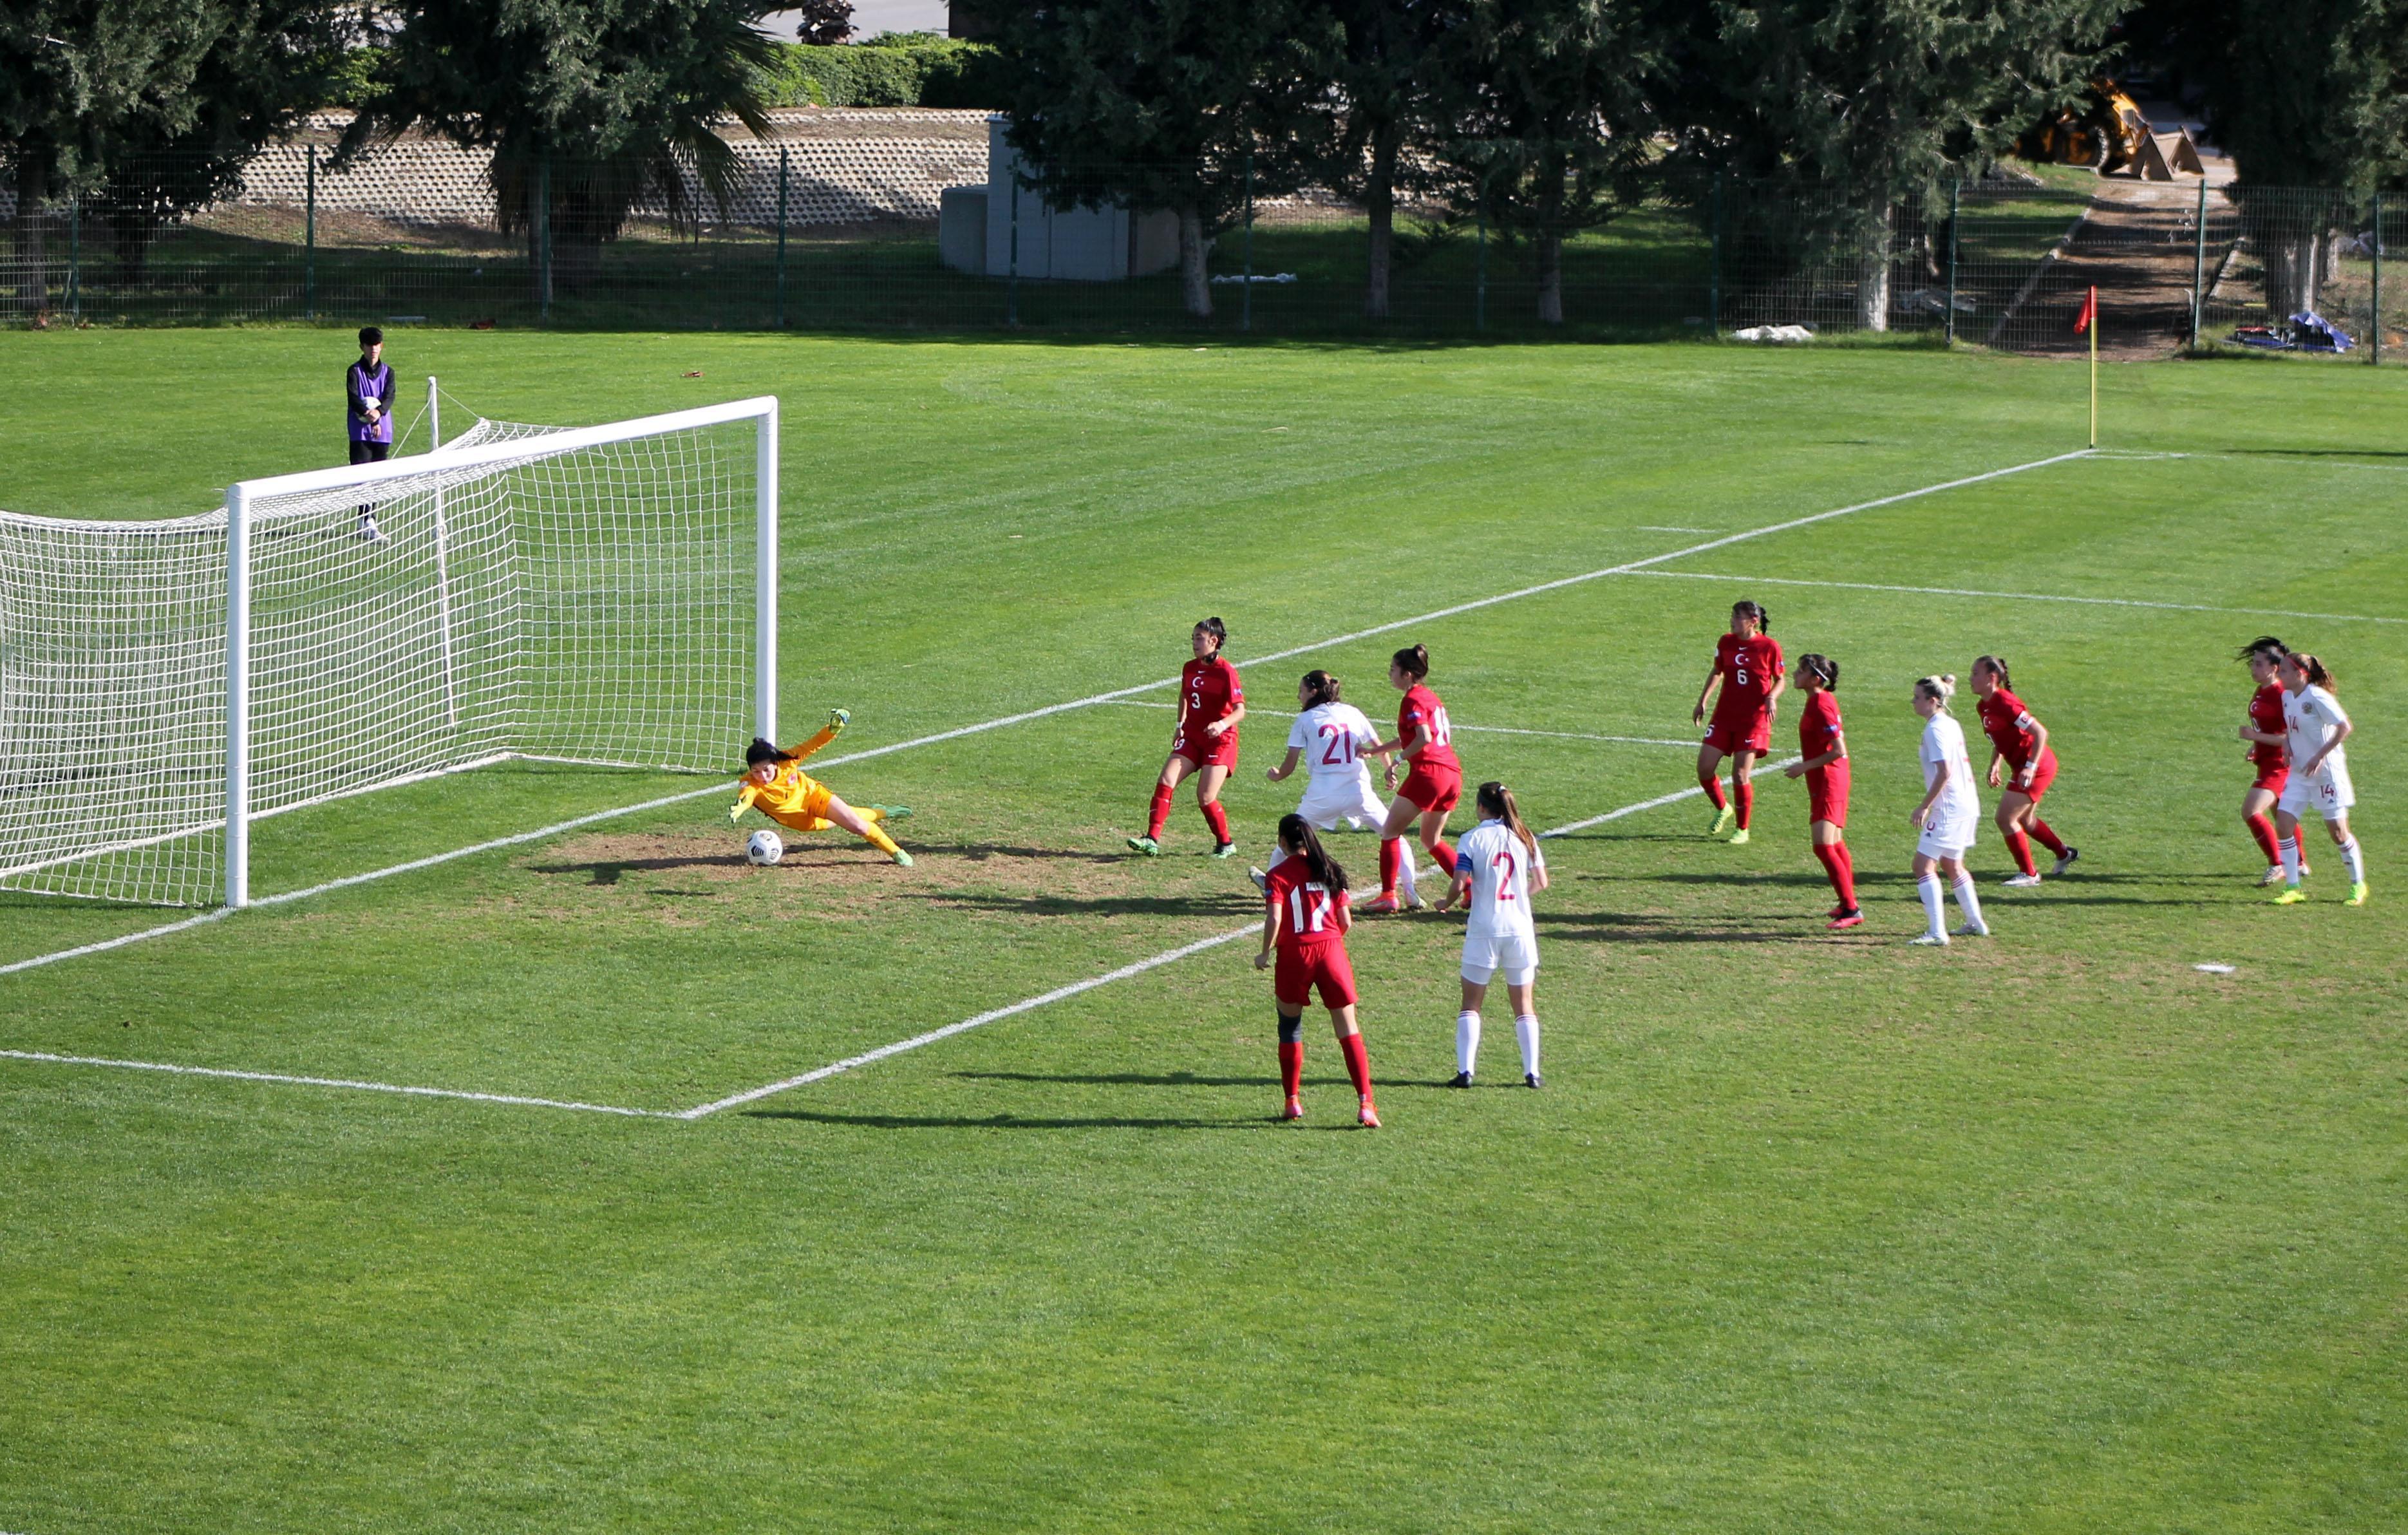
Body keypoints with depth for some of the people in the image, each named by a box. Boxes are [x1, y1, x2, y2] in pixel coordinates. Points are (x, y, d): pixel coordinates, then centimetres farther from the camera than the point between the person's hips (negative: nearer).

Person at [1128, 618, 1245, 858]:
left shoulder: (1226, 672, -14)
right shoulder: (1190, 669, 6)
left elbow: (1240, 710, -18)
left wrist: (1223, 724, -37)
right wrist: (1180, 726, 18)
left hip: (1220, 741, -6)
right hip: (1192, 738, 6)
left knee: (1206, 797, -13)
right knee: (1165, 782, -13)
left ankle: (1225, 844, 11)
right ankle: (1152, 840, -15)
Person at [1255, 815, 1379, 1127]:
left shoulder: (1279, 875, -3)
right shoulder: (1329, 870, 9)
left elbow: (1274, 918, -14)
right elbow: (1346, 921, 8)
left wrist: (1266, 953, -1)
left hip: (1295, 953, -2)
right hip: (1331, 950, 2)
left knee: (1290, 1026, 17)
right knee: (1348, 1030, 0)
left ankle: (1292, 1101, 18)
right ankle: (1365, 1103, -9)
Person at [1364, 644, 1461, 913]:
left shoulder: (1413, 700, -7)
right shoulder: (1430, 697, 21)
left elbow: (1424, 738, -22)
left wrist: (1396, 762, -19)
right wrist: (1375, 750, 33)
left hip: (1429, 772, -9)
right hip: (1452, 773, 9)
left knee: (1390, 831, 1)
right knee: (1432, 840, 20)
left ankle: (1388, 896, -5)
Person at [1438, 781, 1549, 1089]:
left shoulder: (1472, 839, -7)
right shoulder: (1524, 838, 3)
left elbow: (1460, 885, -14)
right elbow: (1541, 882, 6)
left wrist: (1446, 904, 7)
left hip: (1483, 931, -3)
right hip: (1520, 929, 3)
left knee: (1471, 1003, 7)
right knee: (1524, 1005, 11)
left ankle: (1465, 1070, -3)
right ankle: (1531, 1072, 5)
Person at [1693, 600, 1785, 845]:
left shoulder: (1770, 646, -9)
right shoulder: (1726, 643, 2)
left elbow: (1781, 680, 2)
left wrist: (1772, 697, -18)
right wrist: (1702, 701, 13)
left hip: (1754, 719, -4)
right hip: (1724, 716, 4)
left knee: (1740, 775, -9)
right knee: (1704, 768, -2)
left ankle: (1743, 830, 9)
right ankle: (1722, 809, 27)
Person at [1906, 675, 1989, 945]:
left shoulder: (1936, 729, -15)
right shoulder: (1951, 725, 13)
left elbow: (1944, 772, -23)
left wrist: (1924, 806, -19)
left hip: (1950, 808, -10)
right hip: (1967, 804, 10)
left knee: (1923, 864, -10)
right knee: (1951, 864, 23)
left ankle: (1937, 931, -14)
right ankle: (1975, 923, 31)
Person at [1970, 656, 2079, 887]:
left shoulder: (2005, 704, -24)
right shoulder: (1984, 707, 5)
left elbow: (2040, 733, -25)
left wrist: (2031, 767, -28)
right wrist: (1995, 766, 10)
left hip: (2036, 767, -10)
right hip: (2021, 766, 10)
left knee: (2006, 819, -9)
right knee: (2024, 820, 23)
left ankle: (2028, 874, 4)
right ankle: (2065, 854, 44)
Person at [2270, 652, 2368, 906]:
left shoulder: (2317, 697, -18)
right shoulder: (2287, 697, 6)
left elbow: (2344, 728, -20)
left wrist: (2320, 756, -23)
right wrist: (2286, 742, 1)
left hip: (2326, 772, -7)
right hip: (2299, 772, 8)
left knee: (2338, 831, 0)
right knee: (2284, 824, -5)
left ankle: (2358, 885, 18)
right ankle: (2292, 887, 2)